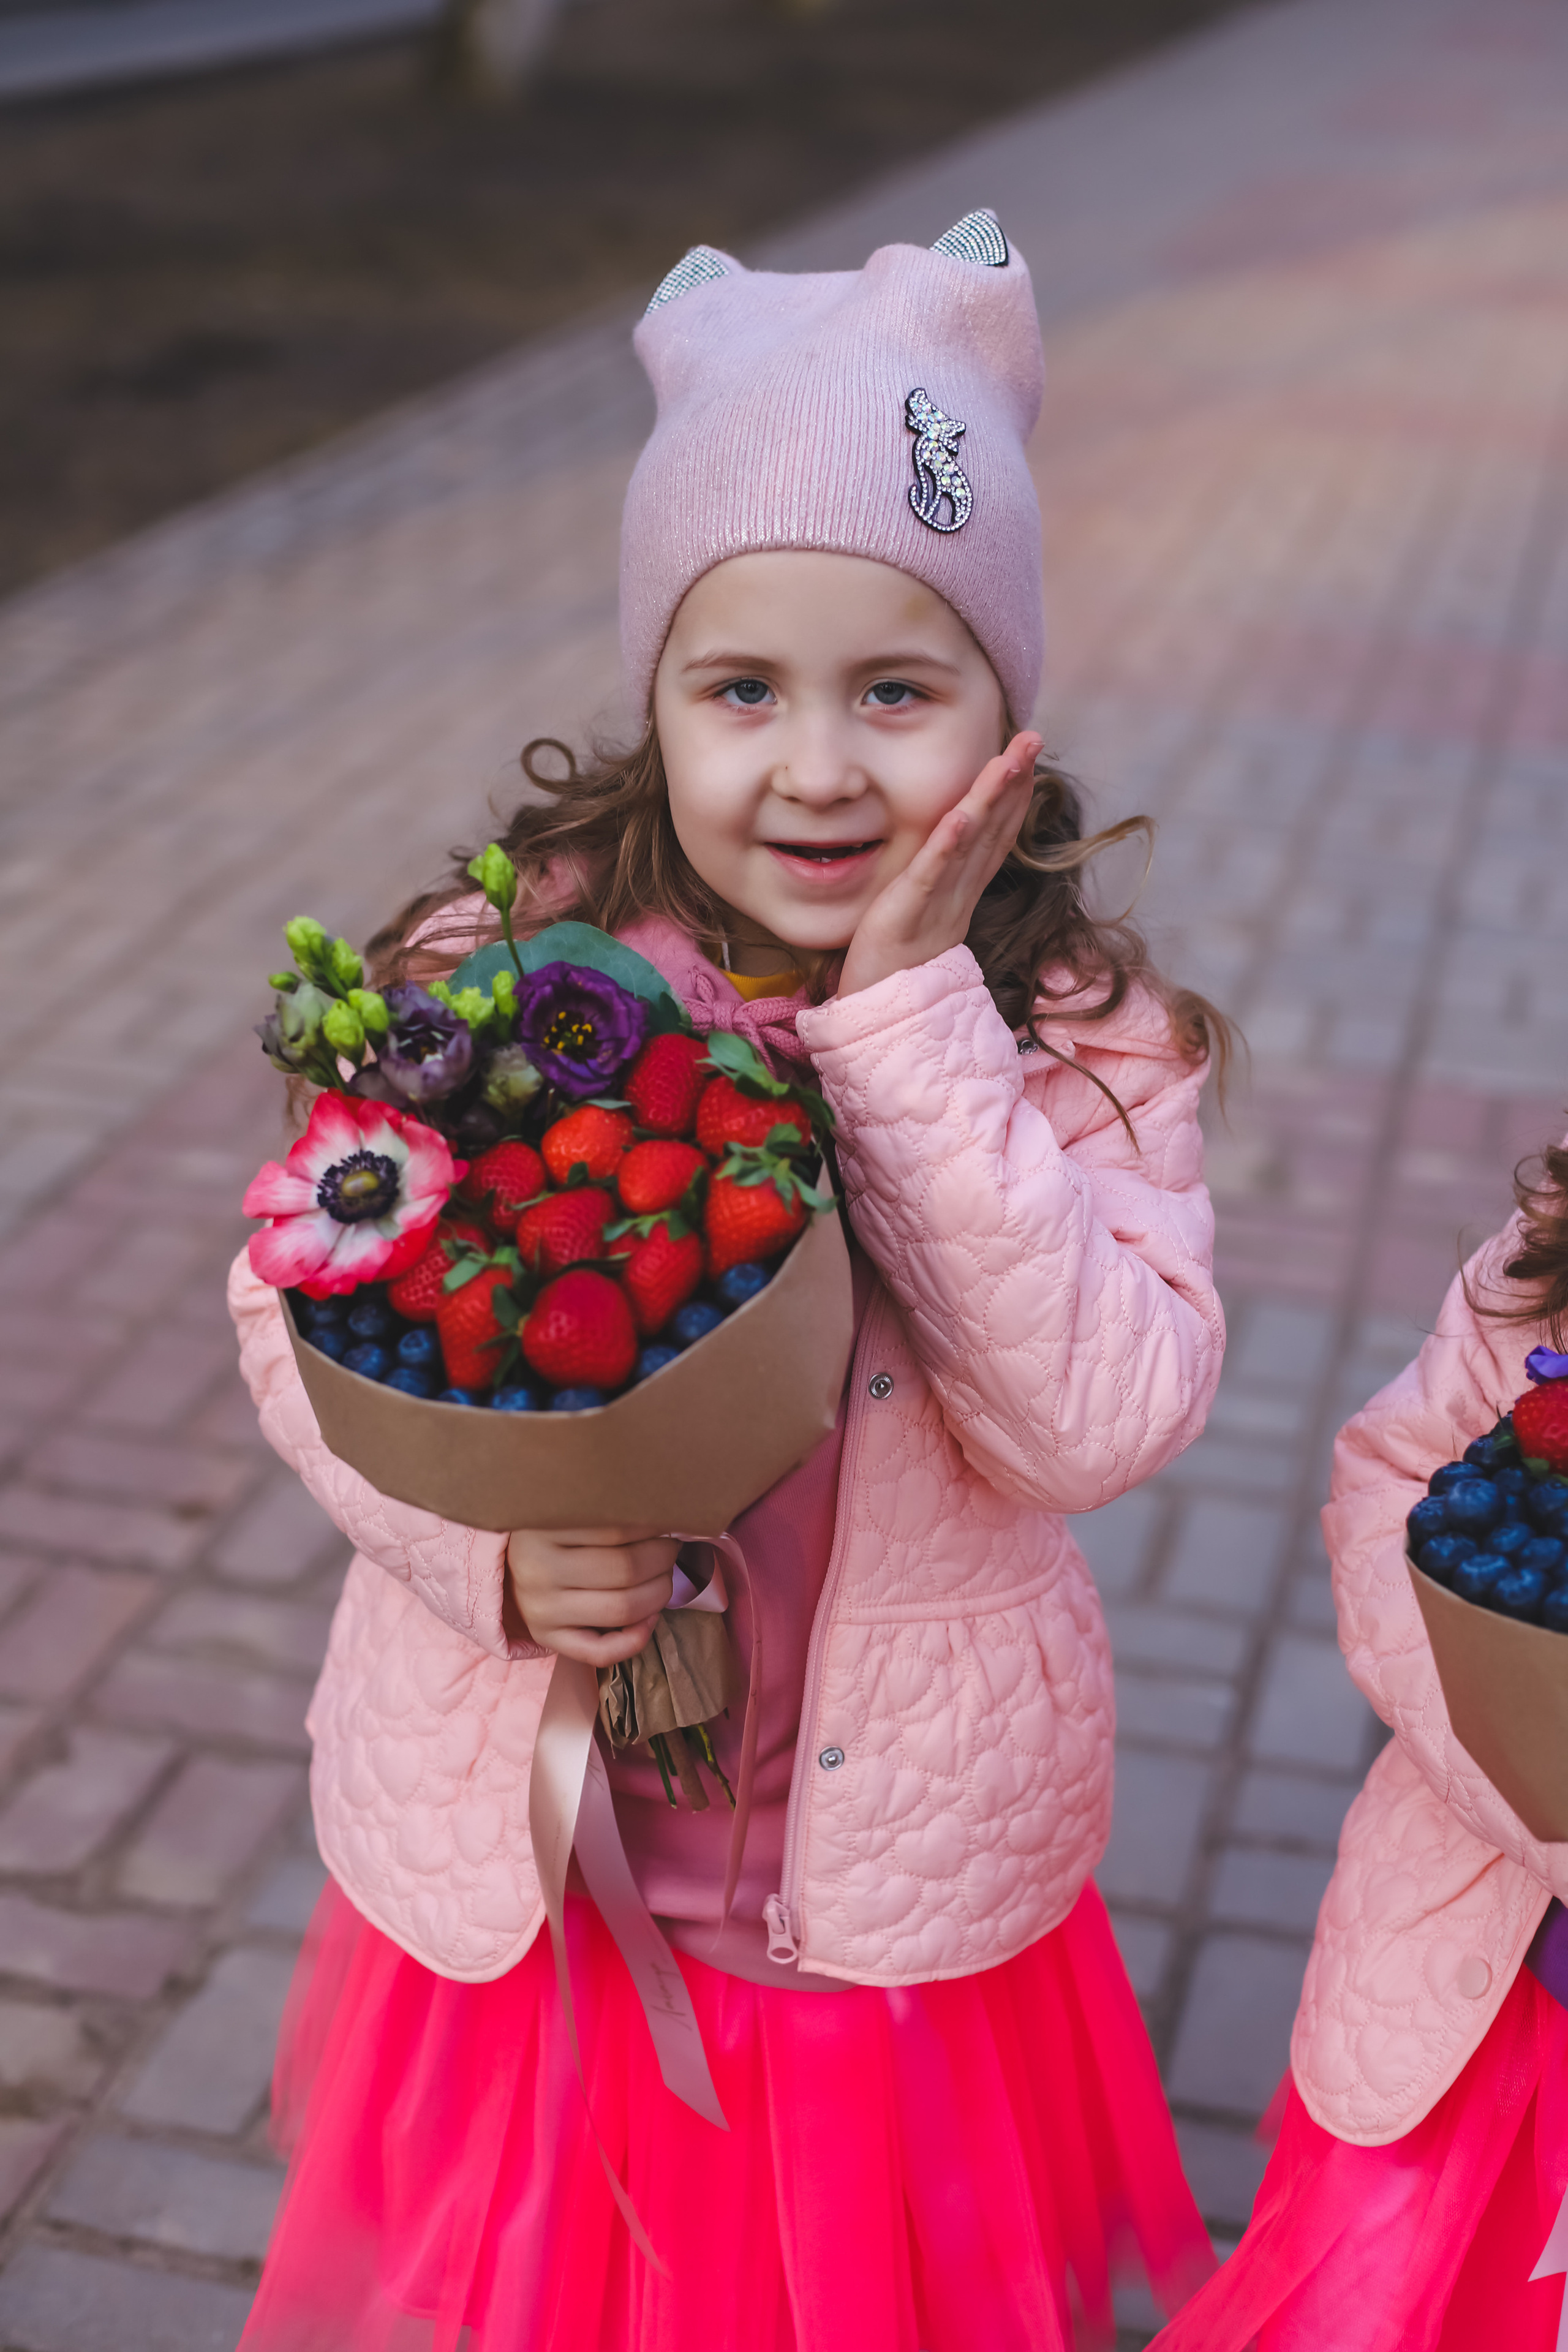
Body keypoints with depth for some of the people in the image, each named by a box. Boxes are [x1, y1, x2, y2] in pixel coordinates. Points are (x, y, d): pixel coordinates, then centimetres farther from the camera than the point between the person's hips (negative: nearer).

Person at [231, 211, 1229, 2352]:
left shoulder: (1085, 1037, -12)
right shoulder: (493, 979, -14)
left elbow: (1099, 1424, -24)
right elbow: (300, 1304, -6)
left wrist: (913, 1022, -28)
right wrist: (482, 1535, -24)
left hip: (901, 1896, 1)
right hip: (518, 1858, 0)